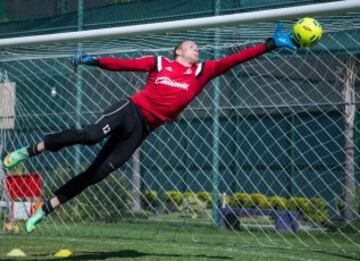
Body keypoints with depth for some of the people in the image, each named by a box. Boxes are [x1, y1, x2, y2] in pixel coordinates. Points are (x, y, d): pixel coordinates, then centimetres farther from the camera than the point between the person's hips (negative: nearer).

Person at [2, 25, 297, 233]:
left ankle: (46, 208, 1)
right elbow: (122, 63, 7)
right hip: (130, 110, -3)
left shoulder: (202, 71, 14)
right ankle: (32, 149, -13)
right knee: (92, 134, -32)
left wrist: (271, 44, 1)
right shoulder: (159, 63, 8)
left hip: (143, 129, 3)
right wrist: (93, 60, -5)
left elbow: (235, 59, 7)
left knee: (99, 171, -6)